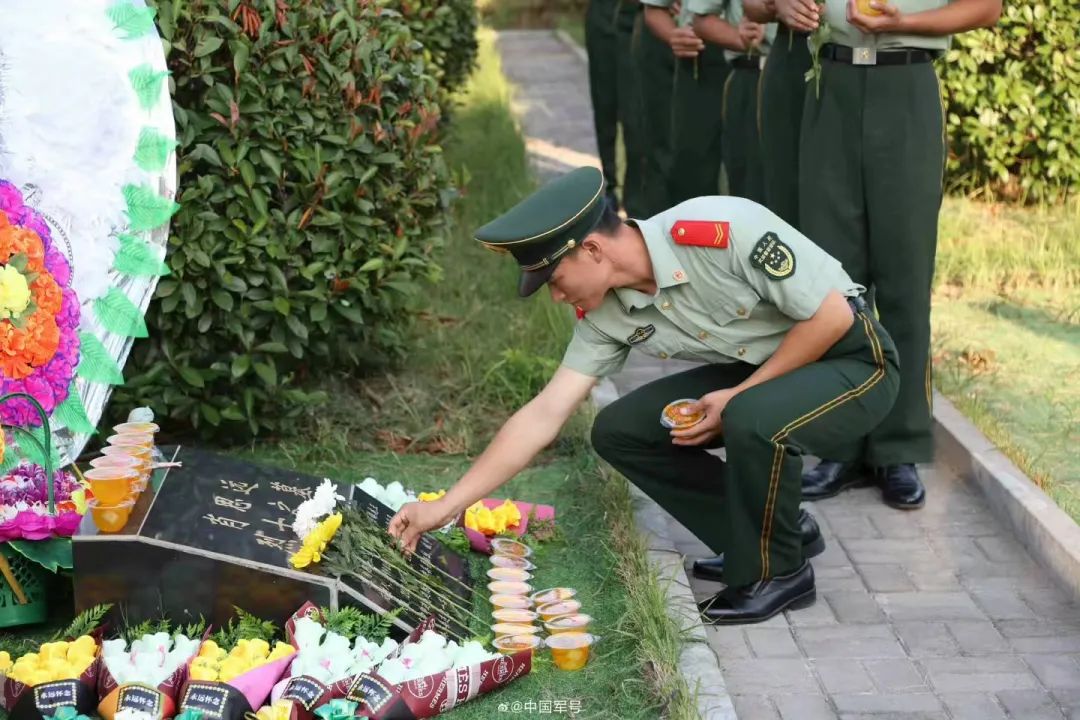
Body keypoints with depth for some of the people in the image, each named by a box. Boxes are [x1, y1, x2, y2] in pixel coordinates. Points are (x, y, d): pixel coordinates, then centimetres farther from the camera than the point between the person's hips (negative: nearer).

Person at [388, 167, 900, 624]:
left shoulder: (724, 231, -30)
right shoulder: (607, 314, -9)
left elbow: (832, 316, -24)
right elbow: (541, 418, -8)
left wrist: (739, 396, -21)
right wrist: (444, 508, -12)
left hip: (851, 358, -7)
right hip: (759, 371, 7)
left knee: (754, 421, -36)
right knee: (619, 431, -5)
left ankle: (777, 572, -9)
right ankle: (766, 532, 6)